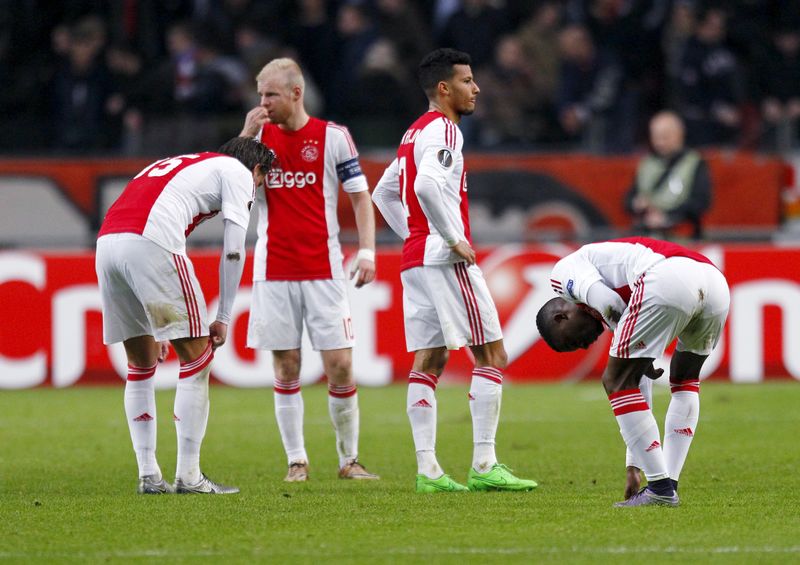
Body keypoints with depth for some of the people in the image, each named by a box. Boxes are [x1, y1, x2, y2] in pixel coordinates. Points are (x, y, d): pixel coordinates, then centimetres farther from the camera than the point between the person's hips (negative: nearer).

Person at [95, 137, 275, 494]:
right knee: (197, 358, 3)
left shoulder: (179, 165, 37)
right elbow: (233, 251, 6)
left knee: (141, 366, 18)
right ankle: (188, 476, 2)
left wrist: (157, 329, 35)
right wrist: (223, 318, 13)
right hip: (150, 244, -7)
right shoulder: (238, 172, 16)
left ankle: (148, 476, 16)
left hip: (106, 240, 7)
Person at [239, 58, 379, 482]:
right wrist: (246, 136, -8)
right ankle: (296, 461, 8)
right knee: (286, 368, 1)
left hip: (324, 269, -2)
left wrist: (367, 251, -7)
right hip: (274, 270, 2)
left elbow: (359, 195, 3)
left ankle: (349, 459, 7)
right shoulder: (260, 136, 8)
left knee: (340, 365, -5)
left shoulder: (333, 136, 1)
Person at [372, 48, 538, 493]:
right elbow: (427, 185, -27)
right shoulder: (443, 129, -11)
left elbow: (384, 192, 27)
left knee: (429, 361, 6)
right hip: (445, 259, -10)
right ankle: (484, 464, -11)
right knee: (492, 354, -6)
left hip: (416, 258, 10)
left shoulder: (415, 133, 19)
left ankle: (428, 469, 2)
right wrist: (453, 238, -20)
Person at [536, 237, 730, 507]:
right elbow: (640, 387, 40)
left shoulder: (566, 269, 22)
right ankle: (669, 485, 24)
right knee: (685, 382, 31)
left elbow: (607, 301, -1)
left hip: (668, 281, -8)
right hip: (717, 282, 8)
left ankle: (661, 488, 4)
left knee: (617, 383, 8)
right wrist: (633, 467, 44)